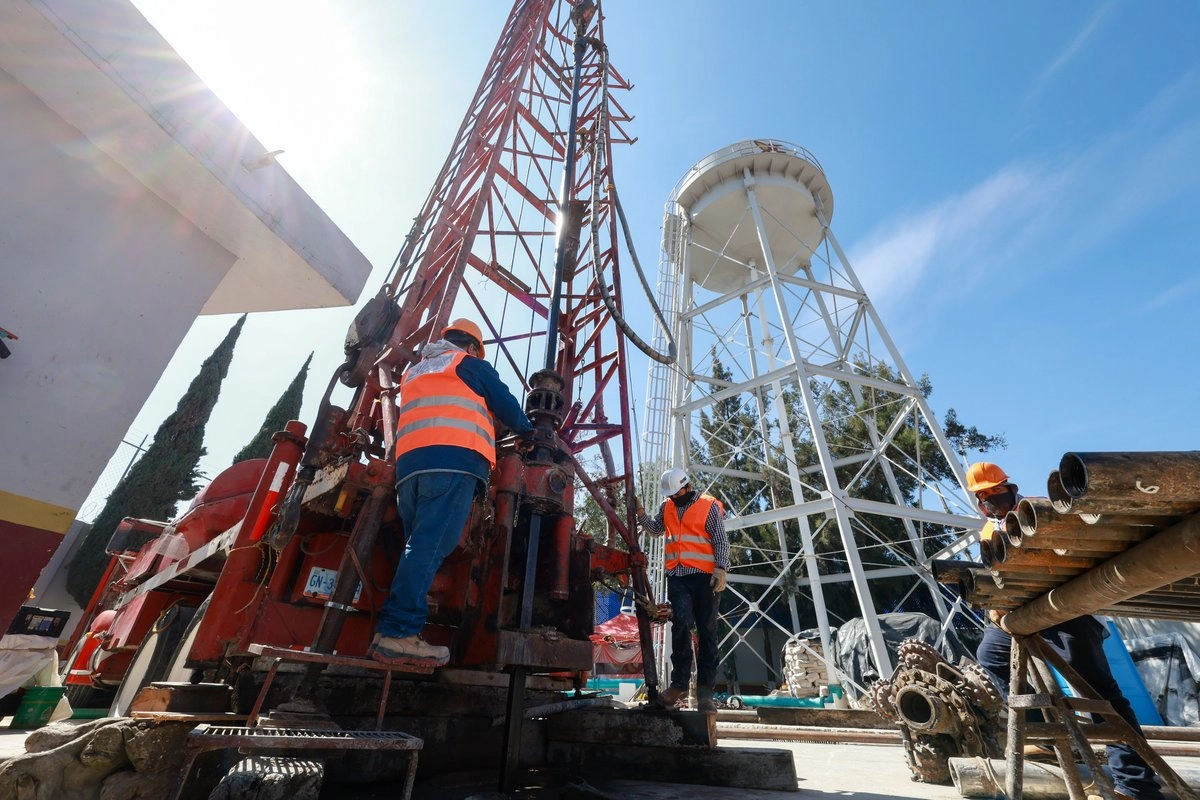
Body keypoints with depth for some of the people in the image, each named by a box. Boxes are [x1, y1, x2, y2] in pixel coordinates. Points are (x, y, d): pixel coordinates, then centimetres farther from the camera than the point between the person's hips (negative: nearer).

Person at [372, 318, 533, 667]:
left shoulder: (414, 371, 35)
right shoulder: (471, 364, 16)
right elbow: (506, 405, 13)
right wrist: (527, 429, 32)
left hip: (409, 461, 7)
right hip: (454, 459, -7)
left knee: (419, 546, 6)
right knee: (430, 546, -15)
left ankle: (395, 631, -3)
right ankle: (397, 632, -21)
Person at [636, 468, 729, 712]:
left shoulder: (709, 506, -1)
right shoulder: (667, 507, 13)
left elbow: (721, 541, -2)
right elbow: (656, 529, 21)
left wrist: (721, 569, -14)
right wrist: (641, 513, 4)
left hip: (704, 576, -3)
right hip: (677, 576, 3)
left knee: (707, 632, 3)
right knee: (681, 626, -11)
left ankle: (704, 690, 10)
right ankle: (679, 683, -2)